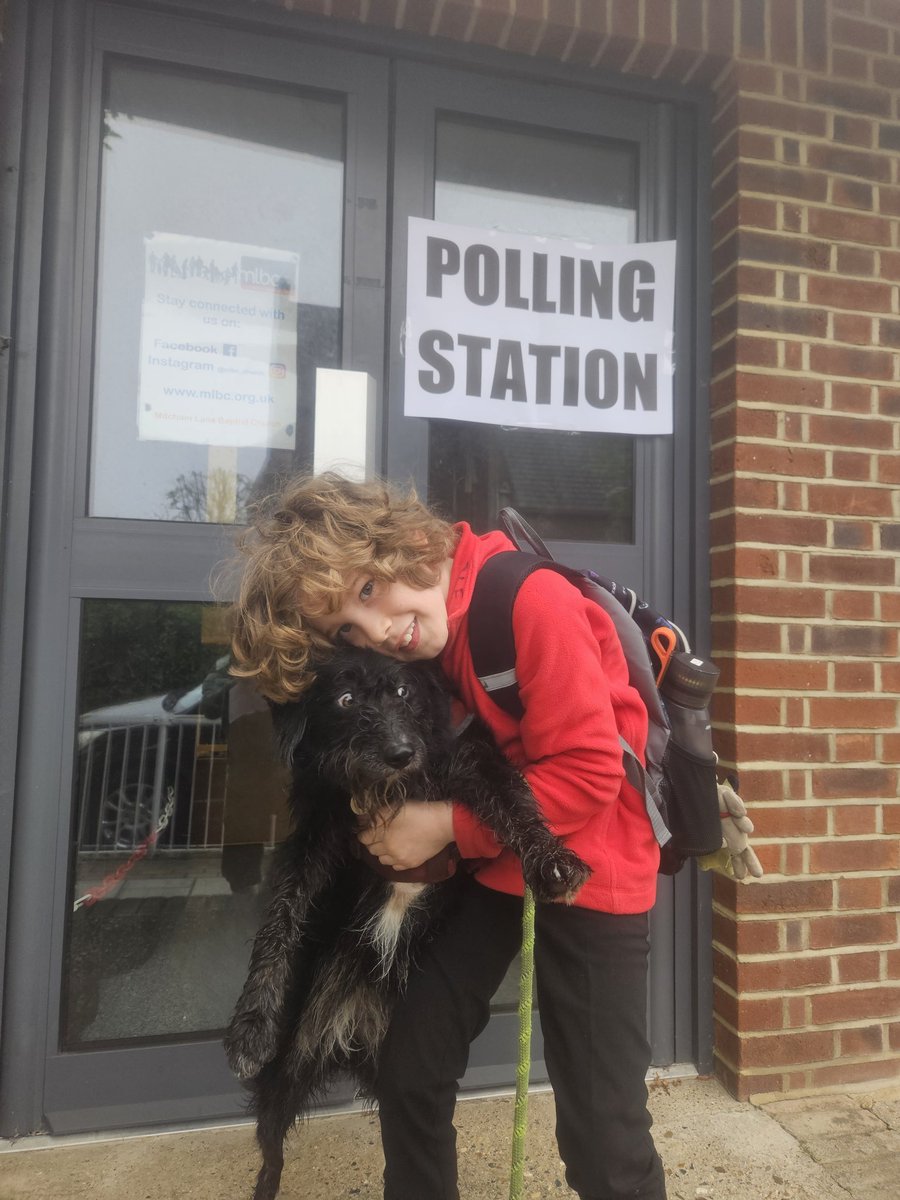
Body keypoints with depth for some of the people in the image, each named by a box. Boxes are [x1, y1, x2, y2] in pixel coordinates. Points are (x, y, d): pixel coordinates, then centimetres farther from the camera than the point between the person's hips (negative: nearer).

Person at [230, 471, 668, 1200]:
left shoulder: (533, 602, -24)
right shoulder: (409, 653, -3)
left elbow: (590, 774, -23)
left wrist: (448, 826, -22)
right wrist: (405, 836, -11)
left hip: (588, 866, -5)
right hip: (491, 862, 6)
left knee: (602, 1134, 1)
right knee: (409, 1066, 8)